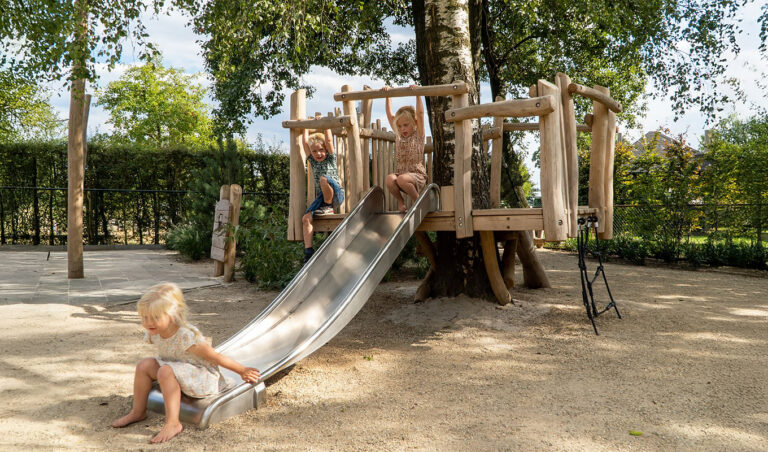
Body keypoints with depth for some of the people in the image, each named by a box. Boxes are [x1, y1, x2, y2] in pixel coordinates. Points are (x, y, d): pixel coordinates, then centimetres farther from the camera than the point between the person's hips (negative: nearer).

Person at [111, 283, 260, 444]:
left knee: (166, 371, -31)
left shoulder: (186, 337, -30)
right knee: (144, 365, -4)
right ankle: (138, 412, 12)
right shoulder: (154, 333, -8)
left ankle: (173, 423, -28)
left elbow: (216, 357, -22)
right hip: (178, 369, 8)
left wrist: (243, 371, -13)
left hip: (205, 378, -8)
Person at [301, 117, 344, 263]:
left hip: (336, 194, -5)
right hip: (322, 197, 5)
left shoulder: (331, 159, 2)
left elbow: (329, 140, -8)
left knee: (324, 178, -34)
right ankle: (308, 250, -20)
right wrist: (306, 127, 16)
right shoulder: (313, 162, 13)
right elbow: (305, 142, 7)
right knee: (306, 218, -18)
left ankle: (328, 207, -15)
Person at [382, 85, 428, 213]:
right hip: (399, 174, 4)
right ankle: (400, 201, -6)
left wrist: (417, 94, -11)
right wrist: (388, 96, 10)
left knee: (402, 179, -36)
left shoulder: (418, 135, 3)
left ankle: (418, 200, -12)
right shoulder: (398, 136, 15)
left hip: (417, 176, -4)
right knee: (389, 178, -30)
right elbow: (390, 114, 13)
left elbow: (420, 113, -8)